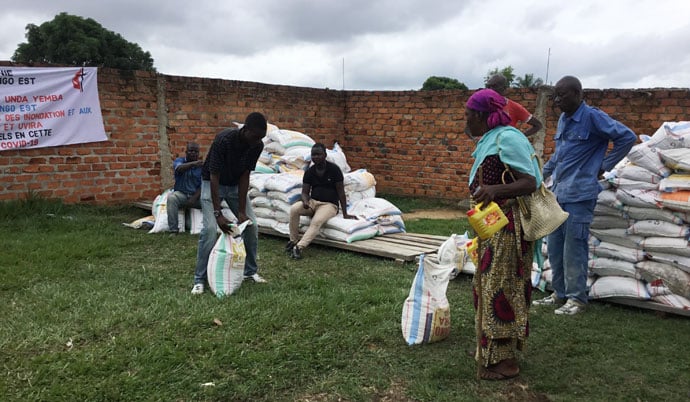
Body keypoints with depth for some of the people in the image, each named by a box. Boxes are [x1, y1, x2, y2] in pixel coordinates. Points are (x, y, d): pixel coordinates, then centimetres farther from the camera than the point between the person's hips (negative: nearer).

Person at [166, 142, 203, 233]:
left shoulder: (201, 165, 3)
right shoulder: (179, 160, 2)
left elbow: (202, 185, -3)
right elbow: (179, 168, -25)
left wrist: (194, 198, -19)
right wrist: (193, 163, -44)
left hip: (197, 195, 1)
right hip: (181, 194, -1)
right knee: (171, 198, -34)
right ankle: (173, 229, -31)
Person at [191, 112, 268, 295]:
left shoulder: (257, 145, -18)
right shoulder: (224, 140, -34)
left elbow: (245, 176, -13)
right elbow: (214, 177, -31)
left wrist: (241, 210, -18)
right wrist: (218, 213, -36)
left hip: (236, 185, 5)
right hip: (212, 183, -5)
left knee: (251, 225, -2)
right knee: (210, 228, -18)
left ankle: (250, 271, 14)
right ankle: (199, 279, -7)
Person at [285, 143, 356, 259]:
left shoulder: (334, 169, -8)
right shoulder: (309, 172, 4)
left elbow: (341, 192, -6)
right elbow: (305, 192, 5)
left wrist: (345, 214, -7)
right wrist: (305, 202, -21)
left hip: (329, 204, -4)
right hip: (313, 202, 4)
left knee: (316, 221, -35)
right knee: (294, 209, -26)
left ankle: (299, 247, -40)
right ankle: (293, 241, -16)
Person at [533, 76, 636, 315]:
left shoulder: (592, 117, -10)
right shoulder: (563, 120, 14)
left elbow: (627, 137, -11)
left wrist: (604, 166, -8)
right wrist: (544, 172, 21)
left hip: (579, 195, -8)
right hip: (558, 192, 8)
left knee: (574, 249, -2)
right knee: (554, 247, 12)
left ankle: (577, 298, 11)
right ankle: (559, 293, 24)